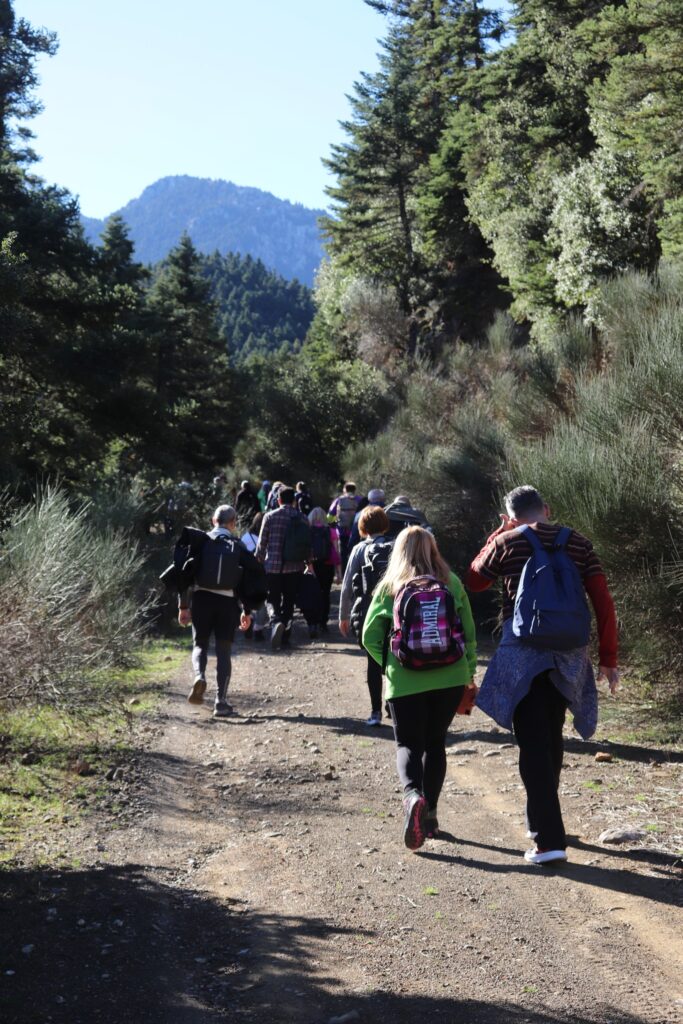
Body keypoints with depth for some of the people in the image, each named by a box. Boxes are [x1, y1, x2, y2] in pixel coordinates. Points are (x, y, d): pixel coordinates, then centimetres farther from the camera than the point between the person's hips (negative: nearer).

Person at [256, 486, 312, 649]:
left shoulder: (270, 516, -5)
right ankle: (285, 637, 14)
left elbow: (262, 543, -2)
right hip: (294, 568, 2)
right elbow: (309, 546, 5)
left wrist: (259, 561, 11)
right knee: (289, 602, 14)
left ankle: (275, 620, -21)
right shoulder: (303, 519, 1)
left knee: (273, 599, 9)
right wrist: (308, 562, 21)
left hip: (273, 566, -2)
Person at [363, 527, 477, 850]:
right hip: (450, 678, 2)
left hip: (405, 682, -2)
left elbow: (370, 637, 0)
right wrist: (469, 673, 14)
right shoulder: (452, 584, 1)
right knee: (435, 742, 17)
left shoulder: (389, 588, -2)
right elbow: (470, 632, 4)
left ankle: (412, 795, -21)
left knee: (409, 744, 7)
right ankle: (430, 814, 19)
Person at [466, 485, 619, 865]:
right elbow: (604, 603, 0)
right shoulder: (578, 544, 4)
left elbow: (473, 581, 15)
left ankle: (550, 839, -10)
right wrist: (608, 659, 6)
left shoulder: (507, 542, -3)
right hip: (568, 655, 4)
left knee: (534, 744, -3)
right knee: (551, 737, 21)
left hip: (523, 653, -4)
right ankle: (541, 818, 35)